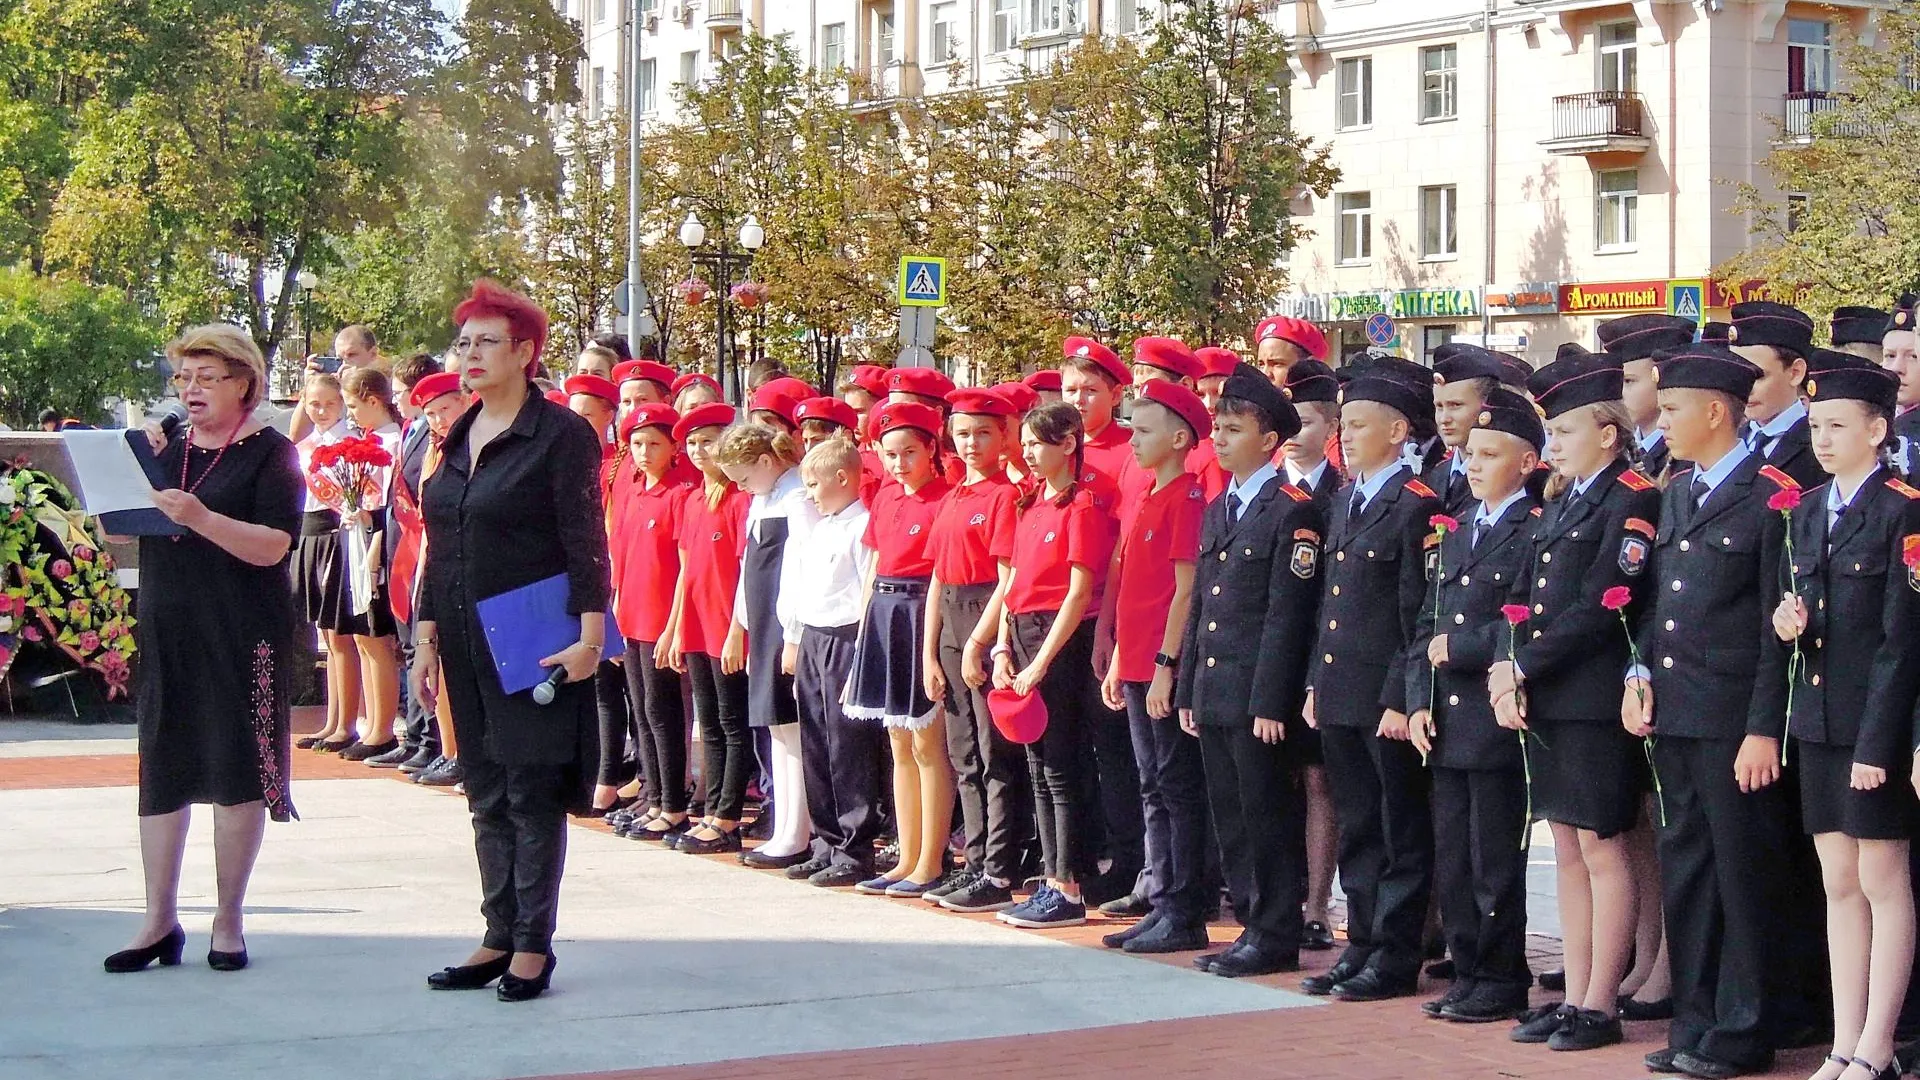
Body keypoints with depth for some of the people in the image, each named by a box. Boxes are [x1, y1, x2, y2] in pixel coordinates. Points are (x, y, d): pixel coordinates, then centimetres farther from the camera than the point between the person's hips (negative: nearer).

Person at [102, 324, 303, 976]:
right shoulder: (167, 452, 15)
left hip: (243, 640, -5)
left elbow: (273, 546, -15)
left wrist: (201, 518, -29)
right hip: (166, 633, 5)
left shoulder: (270, 453, -3)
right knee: (161, 773, 4)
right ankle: (159, 922, 9)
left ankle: (229, 921, 10)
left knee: (238, 774, 0)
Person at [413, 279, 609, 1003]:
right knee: (486, 796, 10)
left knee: (533, 794, -1)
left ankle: (533, 945, 5)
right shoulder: (459, 437, 12)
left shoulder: (562, 434, -8)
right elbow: (440, 545, 16)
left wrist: (590, 633, -18)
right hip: (467, 644, 7)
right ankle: (499, 937, 16)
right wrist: (427, 634, 12)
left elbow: (585, 542, -12)